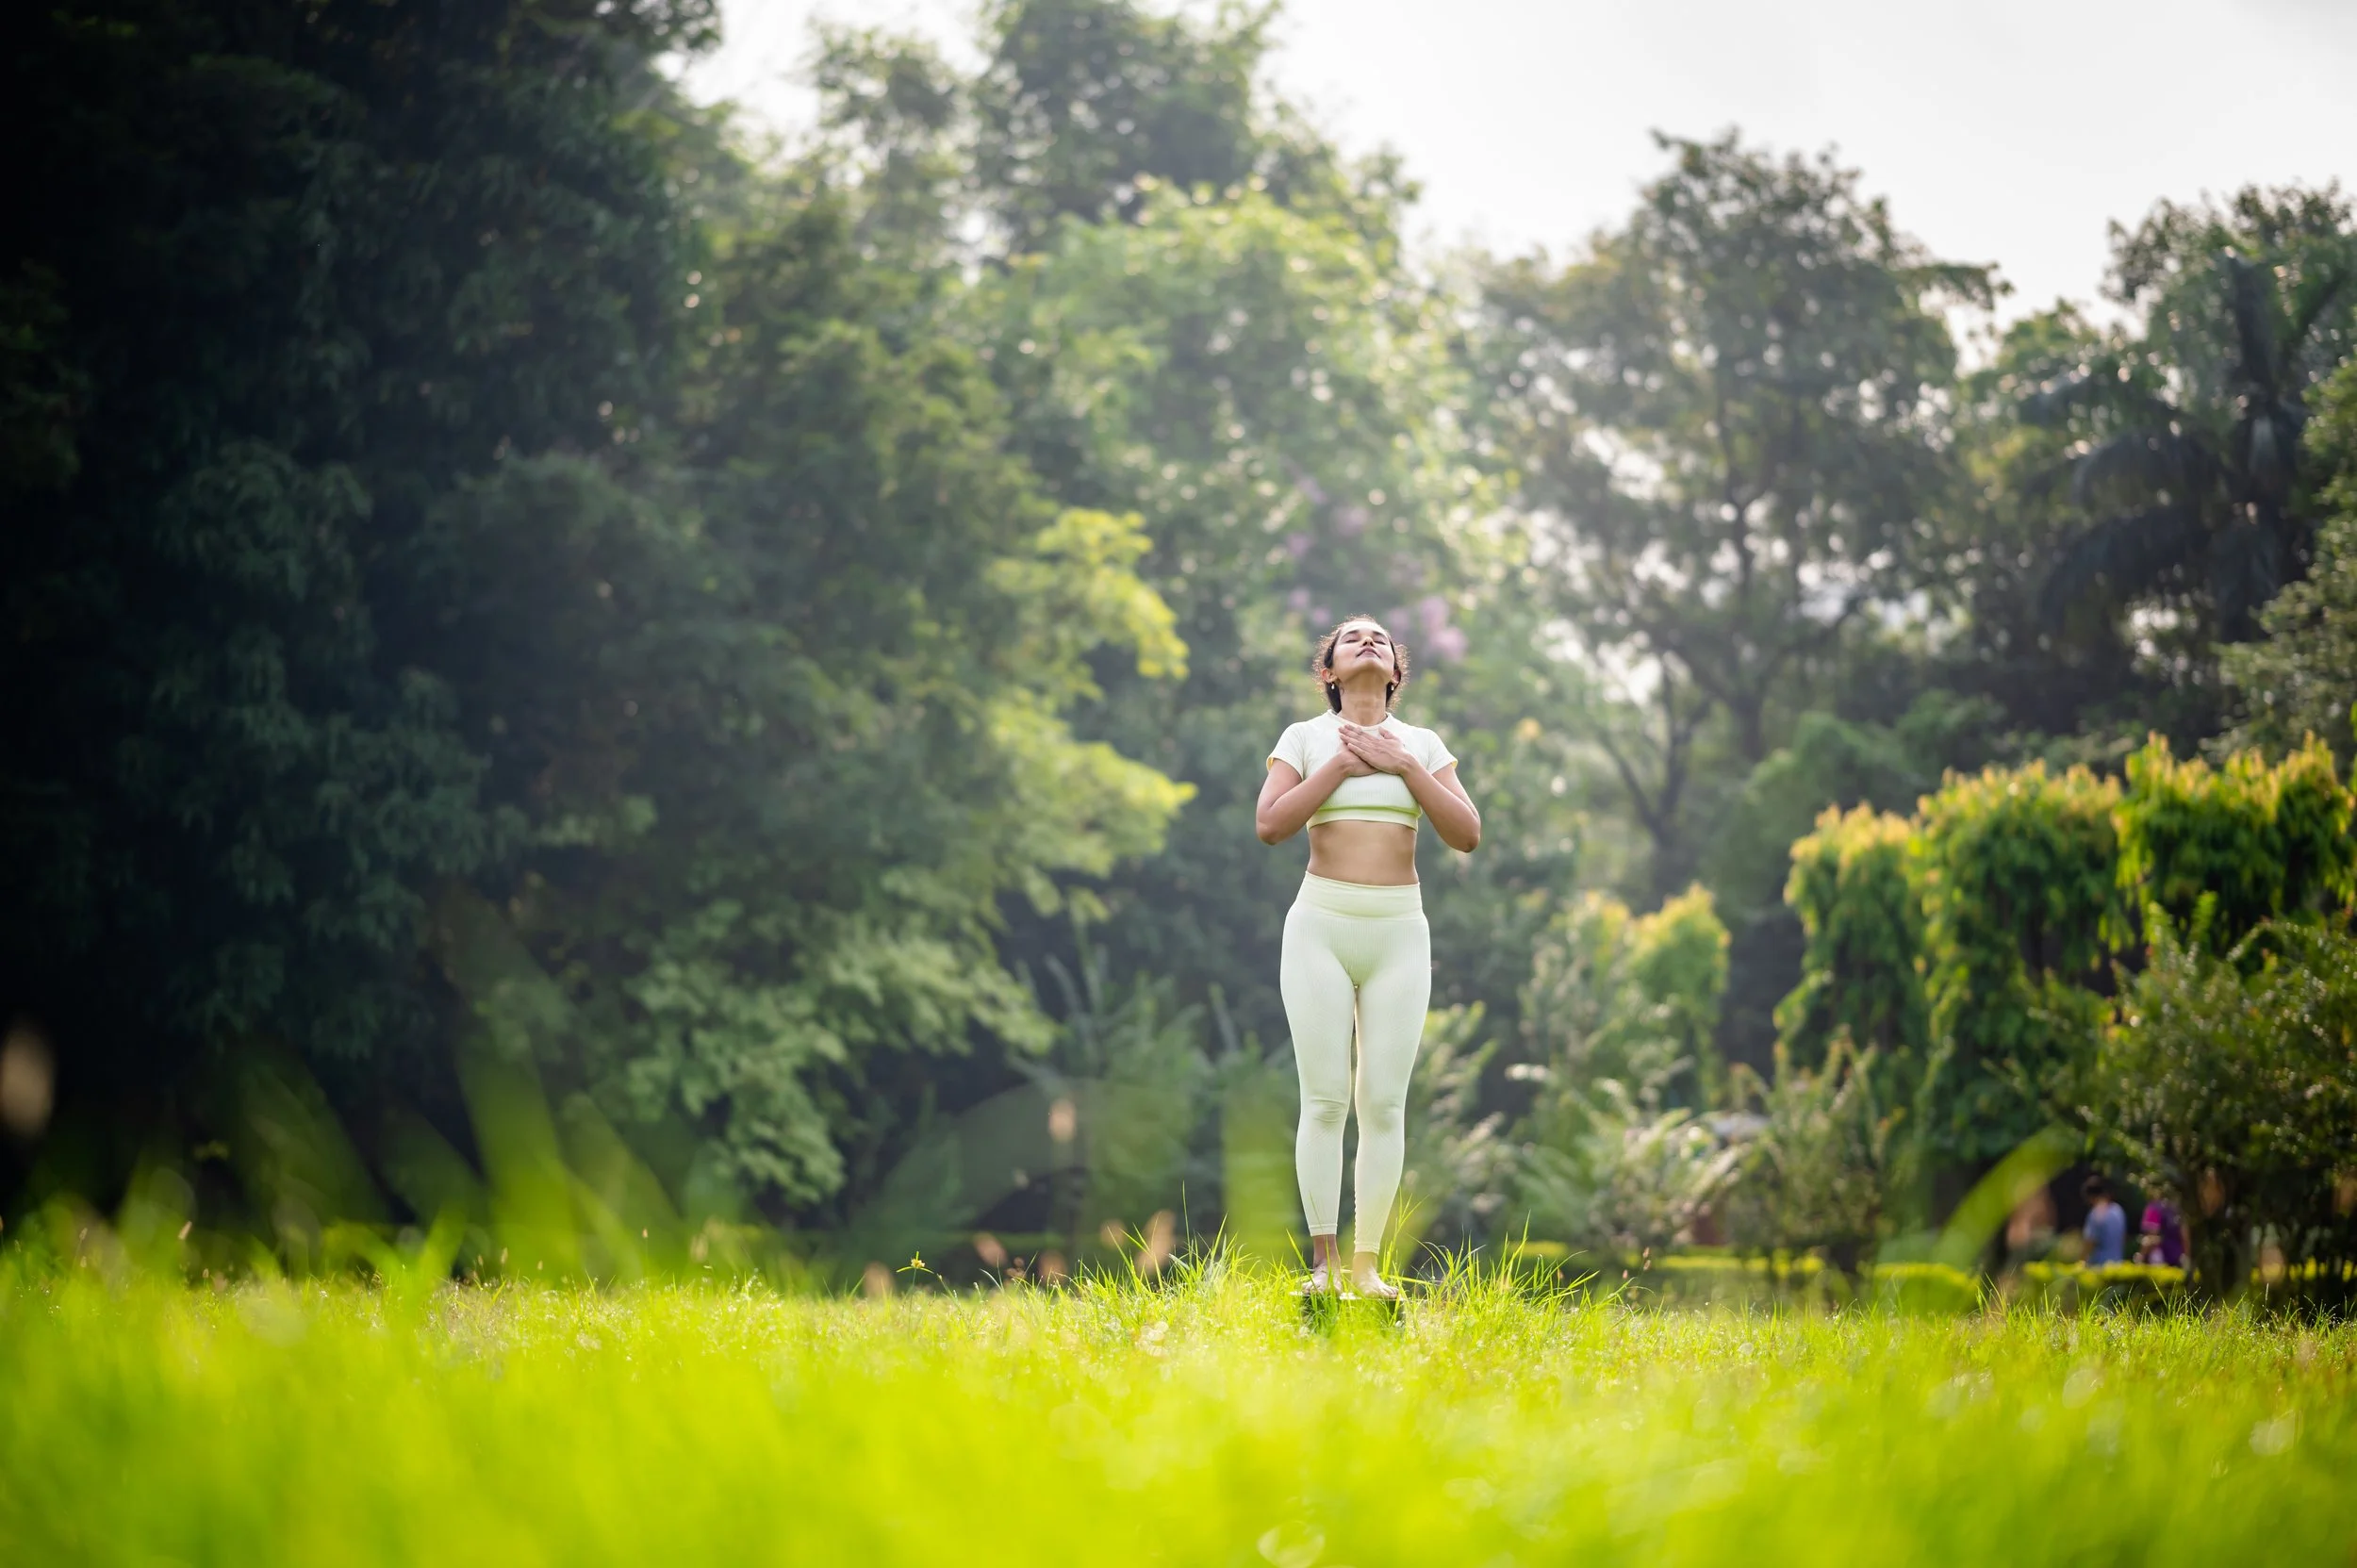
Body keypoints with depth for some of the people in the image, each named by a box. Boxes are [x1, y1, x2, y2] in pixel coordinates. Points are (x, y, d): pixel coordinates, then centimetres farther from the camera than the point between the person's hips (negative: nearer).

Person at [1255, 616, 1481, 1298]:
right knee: (1325, 1099, -6)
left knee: (1384, 1103, -1)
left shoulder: (1423, 744, 10)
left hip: (1399, 933, 2)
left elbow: (1467, 835, -2)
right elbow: (1270, 824, -10)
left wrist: (1402, 765, -8)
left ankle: (1367, 1265, 3)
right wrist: (1343, 763, -11)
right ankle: (1322, 1262, -2)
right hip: (1320, 926, -2)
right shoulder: (1305, 737, 5)